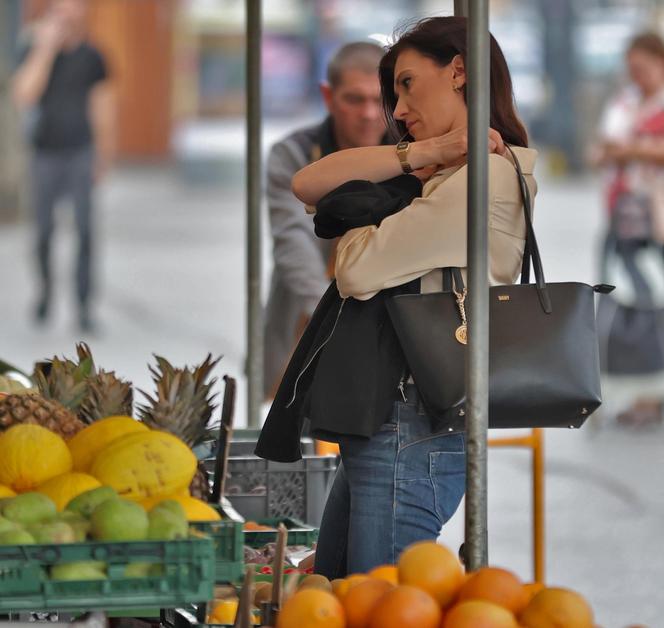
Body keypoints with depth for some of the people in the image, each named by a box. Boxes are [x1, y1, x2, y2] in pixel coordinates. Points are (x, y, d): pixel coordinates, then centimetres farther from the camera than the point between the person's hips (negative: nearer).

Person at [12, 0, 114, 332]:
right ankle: (45, 285, 35)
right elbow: (23, 97, -19)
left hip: (82, 154, 0)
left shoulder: (92, 56, 0)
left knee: (85, 230, -9)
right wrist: (46, 49, -22)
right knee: (44, 230, 7)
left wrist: (105, 153, 9)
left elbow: (103, 105, 8)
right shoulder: (35, 51, -5)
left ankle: (83, 307, -7)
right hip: (46, 152, 0)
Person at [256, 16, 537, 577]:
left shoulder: (485, 178, -12)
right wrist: (422, 153, -2)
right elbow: (309, 185, 8)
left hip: (412, 431, -10)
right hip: (375, 427, 10)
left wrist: (353, 232, 12)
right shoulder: (436, 179, 19)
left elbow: (358, 270, -12)